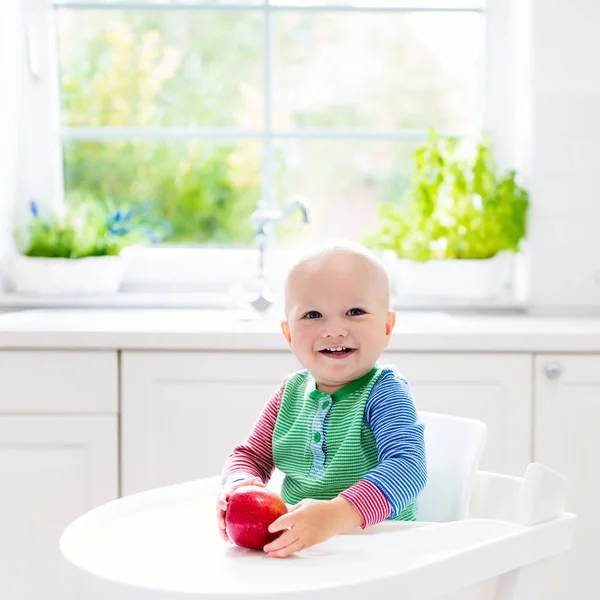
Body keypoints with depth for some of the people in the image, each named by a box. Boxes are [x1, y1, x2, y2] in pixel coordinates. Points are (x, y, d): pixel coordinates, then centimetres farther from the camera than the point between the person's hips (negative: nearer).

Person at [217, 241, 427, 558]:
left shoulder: (384, 394, -12)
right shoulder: (291, 392, 6)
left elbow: (407, 467, -28)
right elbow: (250, 455, 13)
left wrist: (338, 514, -45)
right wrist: (240, 484, -12)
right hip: (293, 542, 5)